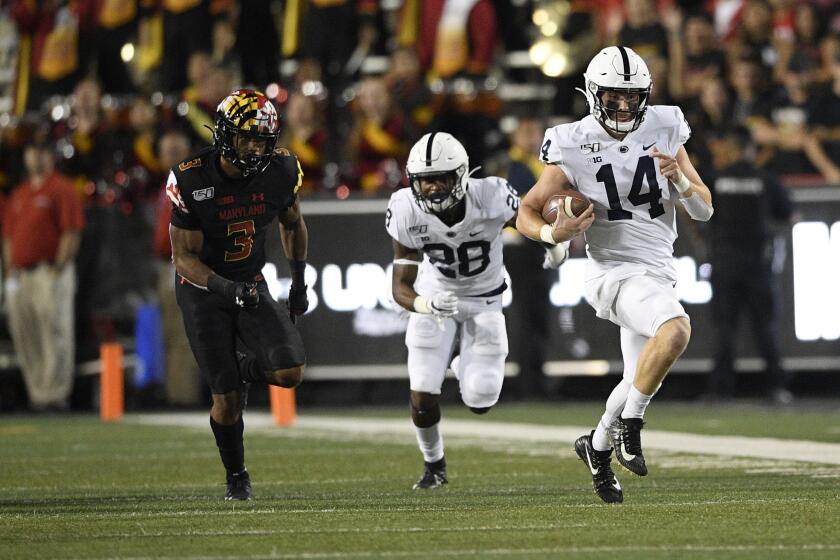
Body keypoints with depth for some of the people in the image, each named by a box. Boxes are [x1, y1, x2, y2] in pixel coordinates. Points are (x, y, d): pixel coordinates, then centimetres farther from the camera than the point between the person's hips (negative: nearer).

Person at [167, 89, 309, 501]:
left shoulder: (280, 171, -11)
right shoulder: (191, 181, -22)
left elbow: (292, 224, 11)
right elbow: (184, 257, -18)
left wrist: (299, 281, 10)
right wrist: (226, 289, -33)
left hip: (251, 285, 3)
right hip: (202, 289, -3)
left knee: (289, 372, -16)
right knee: (227, 400, -5)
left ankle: (244, 369, 19)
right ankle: (236, 476, 20)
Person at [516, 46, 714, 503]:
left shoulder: (664, 131, 1)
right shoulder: (574, 149, -10)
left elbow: (704, 210, 4)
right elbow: (527, 213, 0)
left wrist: (679, 178, -16)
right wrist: (553, 233, -22)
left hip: (657, 272, 6)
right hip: (615, 272, -6)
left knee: (642, 380, 16)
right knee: (675, 330, -33)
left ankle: (598, 446, 42)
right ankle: (629, 426, -16)